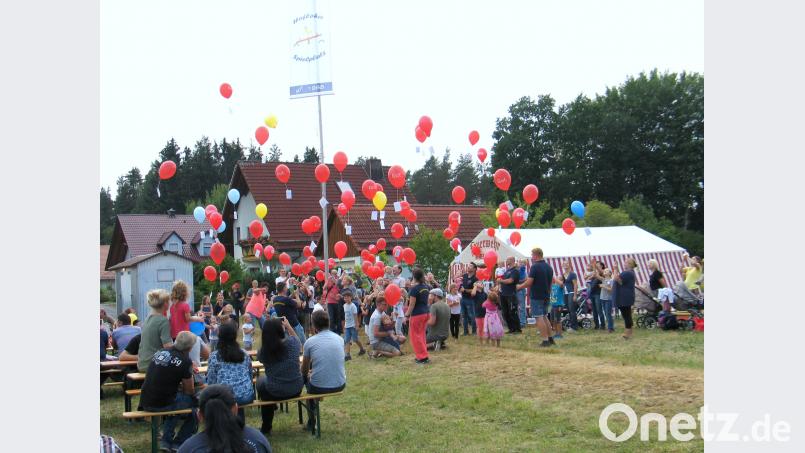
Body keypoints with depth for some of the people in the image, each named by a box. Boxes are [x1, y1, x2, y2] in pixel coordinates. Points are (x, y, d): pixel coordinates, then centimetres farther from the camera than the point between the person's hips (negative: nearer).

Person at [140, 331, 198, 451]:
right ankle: (178, 443, 20)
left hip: (145, 402, 7)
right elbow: (189, 391, -2)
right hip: (162, 405, -7)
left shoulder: (160, 352, 8)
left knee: (176, 401, 32)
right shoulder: (185, 361, -11)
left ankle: (166, 441, 27)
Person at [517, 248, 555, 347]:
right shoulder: (549, 267, 10)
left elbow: (529, 282, -18)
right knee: (544, 317, 18)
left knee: (539, 318, -4)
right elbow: (551, 281, 17)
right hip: (546, 296, 8)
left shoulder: (535, 267, -15)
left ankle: (545, 340, -6)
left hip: (537, 296, -8)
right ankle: (550, 338, 18)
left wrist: (519, 286, -1)